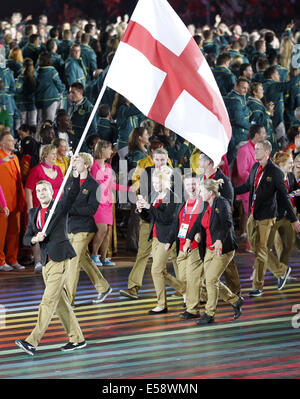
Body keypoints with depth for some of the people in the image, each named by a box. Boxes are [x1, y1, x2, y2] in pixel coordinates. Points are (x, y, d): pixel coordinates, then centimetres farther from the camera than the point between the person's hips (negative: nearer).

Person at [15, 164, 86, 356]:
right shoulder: (34, 213, 15)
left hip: (60, 259, -7)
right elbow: (26, 238, 12)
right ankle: (77, 339, 18)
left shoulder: (61, 206, -1)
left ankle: (33, 341, -15)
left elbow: (74, 192, -18)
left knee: (49, 300, -10)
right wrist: (35, 239, -11)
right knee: (60, 301, 10)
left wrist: (75, 172, -32)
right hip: (46, 261, 7)